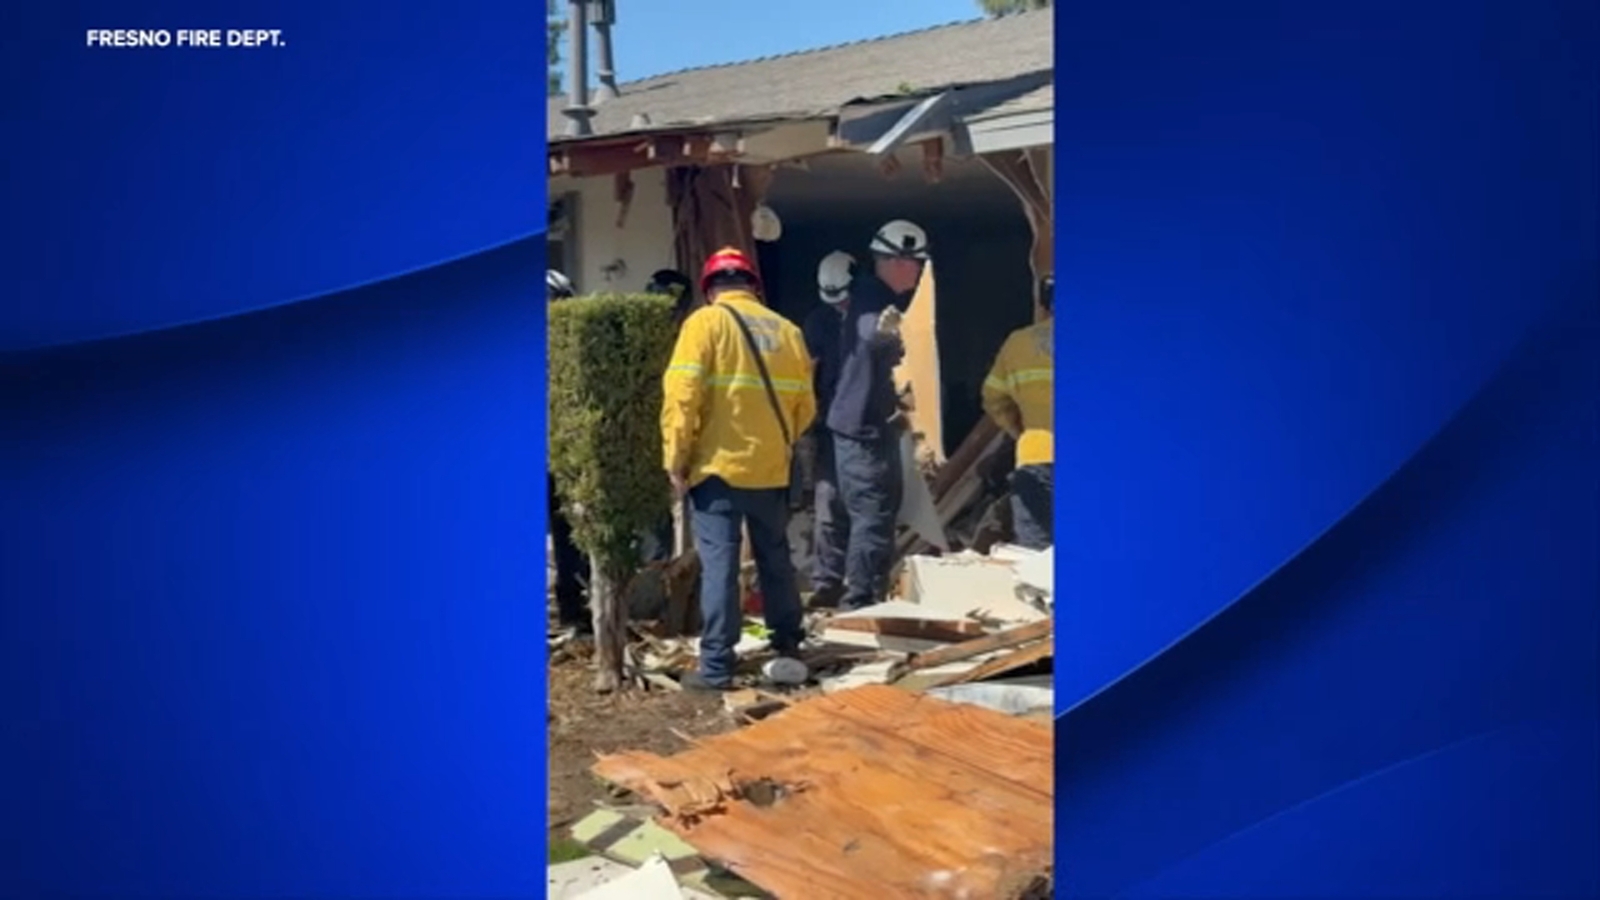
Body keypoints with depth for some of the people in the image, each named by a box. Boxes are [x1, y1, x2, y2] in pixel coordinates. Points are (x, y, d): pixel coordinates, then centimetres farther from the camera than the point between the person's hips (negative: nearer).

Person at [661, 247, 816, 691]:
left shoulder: (705, 322, -5)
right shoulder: (786, 330, 7)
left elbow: (682, 396, -13)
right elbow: (805, 406, 9)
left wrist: (676, 460, -7)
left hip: (718, 466, -4)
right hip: (771, 469, 4)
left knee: (719, 564, -2)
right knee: (776, 558, 18)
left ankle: (716, 666, -1)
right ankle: (788, 646, 30)